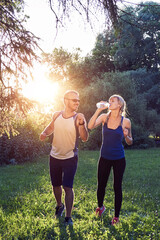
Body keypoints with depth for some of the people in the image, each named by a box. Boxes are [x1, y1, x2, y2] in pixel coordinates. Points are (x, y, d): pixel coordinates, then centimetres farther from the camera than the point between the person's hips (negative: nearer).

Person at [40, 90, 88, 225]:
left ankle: (68, 217, 8)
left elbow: (85, 138, -25)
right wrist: (44, 133, -2)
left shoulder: (79, 118, -15)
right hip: (55, 157, 4)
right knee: (56, 185, 18)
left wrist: (81, 123, -40)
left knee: (67, 187, -7)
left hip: (70, 158, -4)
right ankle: (59, 205, 45)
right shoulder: (57, 115, -3)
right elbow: (51, 127, 18)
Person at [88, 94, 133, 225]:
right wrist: (99, 110, -23)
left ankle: (116, 216, 24)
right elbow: (90, 126, -21)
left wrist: (126, 135, -18)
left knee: (117, 187, 6)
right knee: (101, 185, 13)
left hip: (119, 159, -1)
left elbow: (130, 142, 4)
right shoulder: (104, 117, -3)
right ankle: (100, 207, 42)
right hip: (104, 158, 2)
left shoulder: (125, 121, -6)